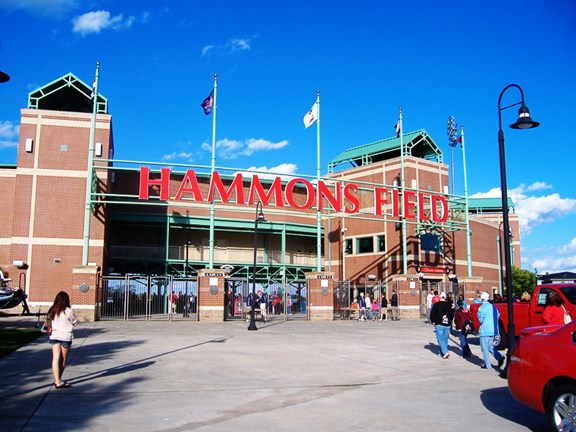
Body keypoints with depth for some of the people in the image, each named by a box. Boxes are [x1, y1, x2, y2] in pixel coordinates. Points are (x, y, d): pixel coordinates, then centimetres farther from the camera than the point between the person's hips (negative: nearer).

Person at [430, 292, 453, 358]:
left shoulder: (436, 305, -8)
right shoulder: (449, 305, 4)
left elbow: (432, 314, -7)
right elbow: (452, 314, 12)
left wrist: (433, 321, 8)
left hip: (439, 324, -4)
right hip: (447, 325, 4)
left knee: (440, 338, -3)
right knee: (445, 339, 12)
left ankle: (445, 352, -17)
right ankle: (441, 353, 19)